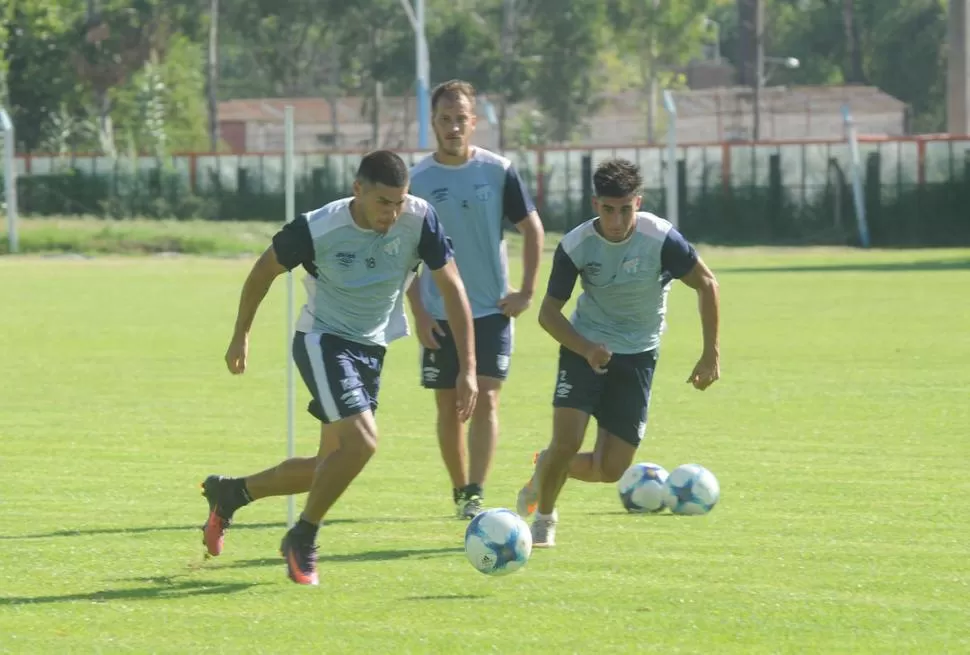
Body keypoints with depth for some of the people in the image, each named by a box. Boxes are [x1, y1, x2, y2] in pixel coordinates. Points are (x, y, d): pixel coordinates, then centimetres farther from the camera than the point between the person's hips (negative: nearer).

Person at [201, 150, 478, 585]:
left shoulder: (419, 219, -15)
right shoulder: (317, 229, -22)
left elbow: (451, 287, -9)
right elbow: (265, 270, -4)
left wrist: (468, 368, -13)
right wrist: (241, 334, 7)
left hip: (371, 349, 5)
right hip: (322, 341, -5)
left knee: (332, 465, 10)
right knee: (362, 441, -24)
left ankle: (230, 492, 31)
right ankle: (301, 541, -5)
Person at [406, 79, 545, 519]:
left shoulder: (498, 171, -4)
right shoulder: (416, 180, -3)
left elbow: (532, 229, 6)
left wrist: (526, 292, 0)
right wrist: (418, 313, -4)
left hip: (491, 310, -1)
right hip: (440, 314, 1)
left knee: (485, 399, -12)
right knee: (448, 406, 7)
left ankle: (475, 495, -15)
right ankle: (459, 491, 22)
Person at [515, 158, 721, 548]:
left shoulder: (661, 239, -19)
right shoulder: (575, 246, -15)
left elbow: (706, 284, -5)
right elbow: (549, 312, -6)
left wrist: (711, 354, -6)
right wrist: (586, 349, -24)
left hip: (637, 354, 1)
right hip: (585, 346, -1)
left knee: (611, 469, -5)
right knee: (566, 443, -18)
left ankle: (549, 470, 28)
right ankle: (544, 518, 11)